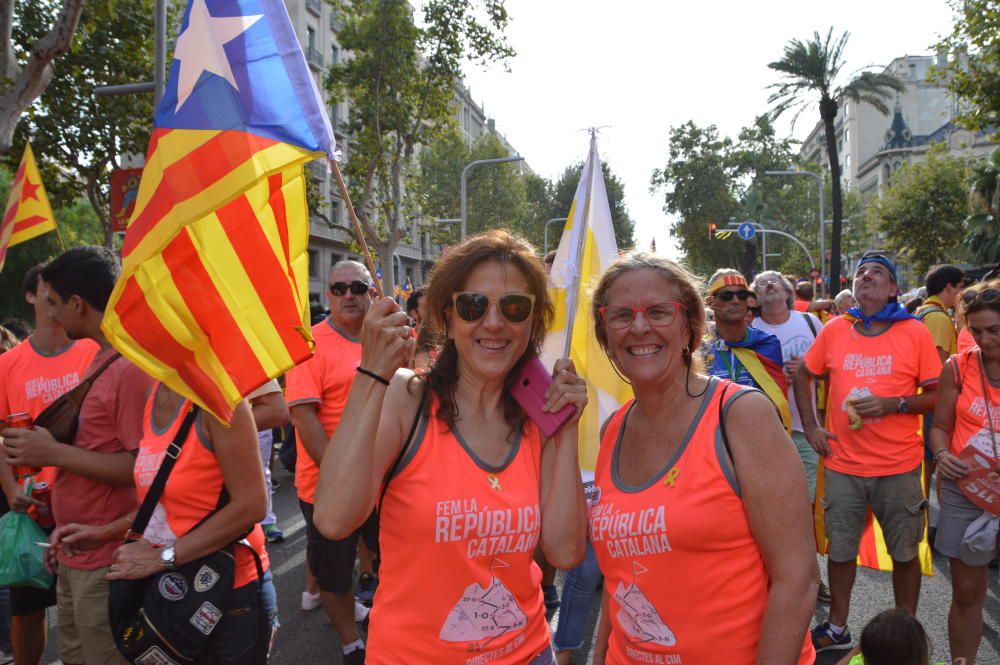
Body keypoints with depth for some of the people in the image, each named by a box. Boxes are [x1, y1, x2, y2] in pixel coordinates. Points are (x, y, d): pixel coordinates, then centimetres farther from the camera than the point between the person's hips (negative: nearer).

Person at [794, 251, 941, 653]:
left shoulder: (915, 332, -4)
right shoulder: (834, 330, 2)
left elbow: (936, 395, -3)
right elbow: (803, 376, 14)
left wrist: (893, 404, -19)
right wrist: (810, 427, 6)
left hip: (899, 467, -1)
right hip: (843, 464, 2)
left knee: (905, 553, 12)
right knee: (840, 549, 13)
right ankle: (837, 629, 31)